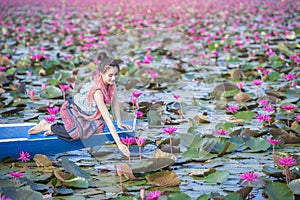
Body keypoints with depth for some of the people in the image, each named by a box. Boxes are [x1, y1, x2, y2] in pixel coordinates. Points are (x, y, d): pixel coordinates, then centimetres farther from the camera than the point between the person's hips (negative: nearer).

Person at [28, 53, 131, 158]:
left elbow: (115, 101, 1)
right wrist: (119, 143, -37)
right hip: (70, 110, -9)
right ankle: (48, 126, -8)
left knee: (99, 127, -13)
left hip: (84, 111, 9)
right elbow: (107, 118, -36)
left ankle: (61, 128, 4)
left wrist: (119, 122, 1)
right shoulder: (97, 91, -35)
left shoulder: (110, 81, -13)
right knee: (81, 132, -32)